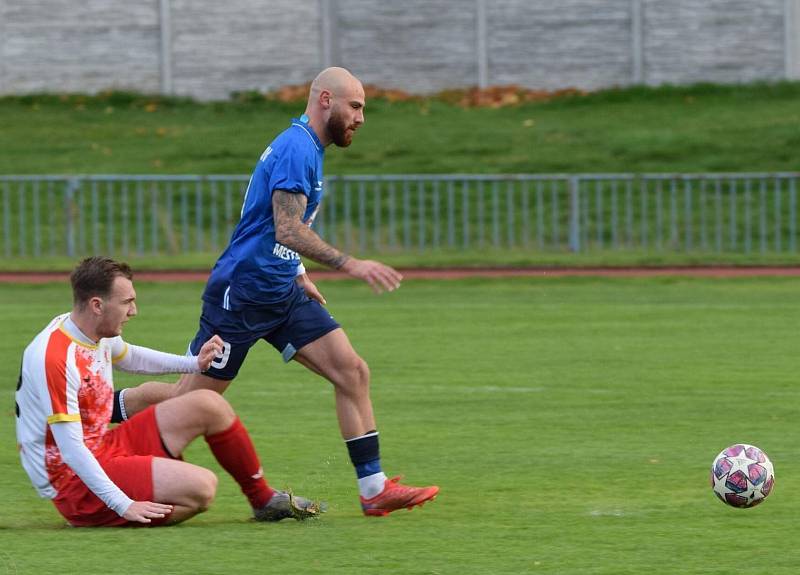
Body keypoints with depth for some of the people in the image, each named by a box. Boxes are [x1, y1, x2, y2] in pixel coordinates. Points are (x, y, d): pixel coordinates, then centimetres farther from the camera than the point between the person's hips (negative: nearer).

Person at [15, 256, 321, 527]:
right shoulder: (54, 357, -26)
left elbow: (130, 358, 30)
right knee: (201, 487, -27)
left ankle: (264, 499, 18)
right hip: (75, 483, -10)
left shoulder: (98, 333, 4)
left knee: (209, 405, 9)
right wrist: (123, 505, -30)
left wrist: (194, 363, 21)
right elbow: (70, 448, -28)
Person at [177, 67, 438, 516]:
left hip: (283, 294, 9)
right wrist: (351, 265, -28)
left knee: (352, 371, -2)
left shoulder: (306, 149, 15)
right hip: (242, 292, -9)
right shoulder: (296, 150, -16)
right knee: (191, 397, -3)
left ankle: (374, 488, -3)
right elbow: (288, 230, -25)